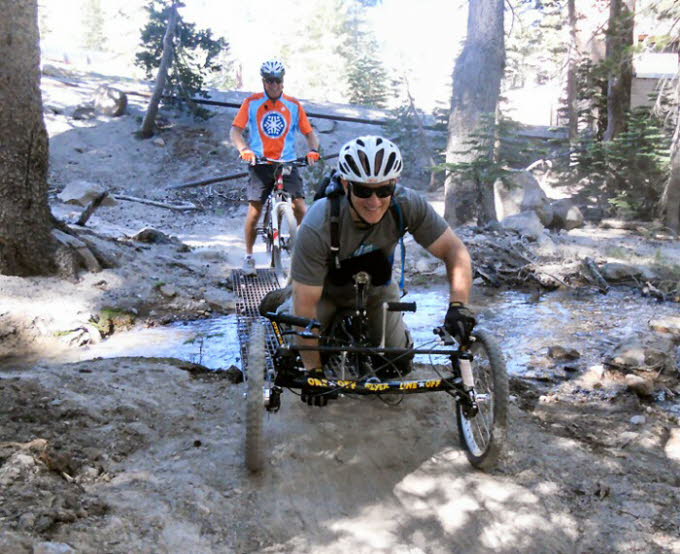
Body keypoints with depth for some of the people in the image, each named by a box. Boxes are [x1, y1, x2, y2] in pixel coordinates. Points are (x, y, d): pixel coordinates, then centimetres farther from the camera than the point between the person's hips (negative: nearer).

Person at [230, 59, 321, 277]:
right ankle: (248, 256, 12)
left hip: (288, 163, 1)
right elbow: (235, 131, -2)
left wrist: (313, 150, -14)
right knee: (254, 211, -6)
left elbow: (309, 133, 7)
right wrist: (243, 149, -22)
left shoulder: (294, 105, 6)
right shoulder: (251, 103, 3)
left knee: (301, 209, -12)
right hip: (260, 164, -1)